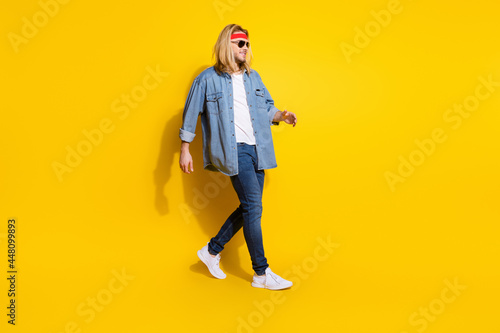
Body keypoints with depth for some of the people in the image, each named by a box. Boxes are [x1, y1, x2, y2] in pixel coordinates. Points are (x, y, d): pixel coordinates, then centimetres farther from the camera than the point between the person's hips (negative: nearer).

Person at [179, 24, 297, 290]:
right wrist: (184, 150, 1)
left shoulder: (253, 77, 16)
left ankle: (212, 251, 27)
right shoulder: (208, 79, 0)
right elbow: (190, 114, 3)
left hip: (256, 149, 7)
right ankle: (262, 274, 2)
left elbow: (267, 106, 20)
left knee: (249, 208, 9)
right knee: (253, 206, -10)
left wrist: (280, 116, -2)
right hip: (233, 150, -7)